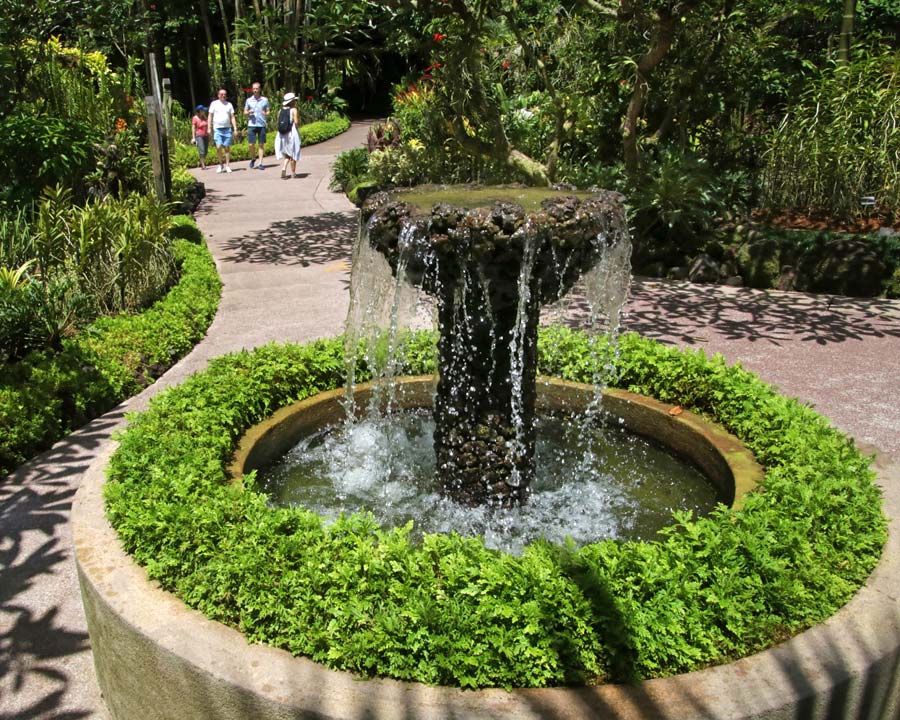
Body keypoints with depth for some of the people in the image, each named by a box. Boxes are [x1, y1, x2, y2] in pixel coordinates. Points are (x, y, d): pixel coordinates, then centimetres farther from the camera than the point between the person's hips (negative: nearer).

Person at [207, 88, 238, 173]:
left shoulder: (229, 104, 12)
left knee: (227, 147, 0)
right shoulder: (214, 104, 6)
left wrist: (235, 128, 1)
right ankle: (221, 164, 5)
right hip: (217, 129, -2)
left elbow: (232, 117, 10)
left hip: (227, 129, 2)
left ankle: (227, 165, 6)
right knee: (218, 147, -11)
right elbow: (210, 116, 7)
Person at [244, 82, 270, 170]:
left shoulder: (265, 100, 7)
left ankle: (260, 163, 5)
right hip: (251, 125, 0)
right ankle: (253, 158, 22)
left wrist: (265, 114, -12)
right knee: (251, 144, -4)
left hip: (262, 125, 0)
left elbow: (268, 112, 11)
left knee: (261, 144, 0)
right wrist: (249, 112, -9)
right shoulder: (248, 100, 8)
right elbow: (245, 112, 14)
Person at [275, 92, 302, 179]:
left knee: (286, 154, 15)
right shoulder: (294, 110, -8)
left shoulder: (280, 111, 5)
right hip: (292, 134, -4)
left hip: (282, 135, 4)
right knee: (293, 154, 10)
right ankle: (293, 173, 15)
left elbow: (278, 123, 3)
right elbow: (296, 122, -15)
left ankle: (284, 168, -7)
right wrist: (299, 124, 5)